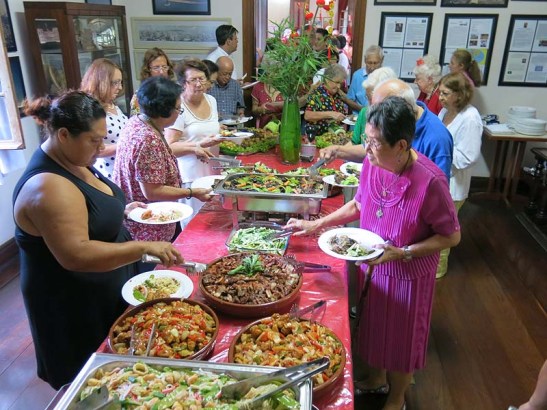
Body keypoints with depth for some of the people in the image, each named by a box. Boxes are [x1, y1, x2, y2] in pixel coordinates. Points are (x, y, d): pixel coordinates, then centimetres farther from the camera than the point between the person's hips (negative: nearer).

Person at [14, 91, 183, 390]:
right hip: (73, 305, -9)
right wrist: (145, 247, -36)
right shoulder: (49, 187, -30)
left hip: (105, 290, 9)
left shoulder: (71, 161, 1)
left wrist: (120, 211, 4)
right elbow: (76, 254, -36)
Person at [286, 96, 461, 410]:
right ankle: (376, 378, 56)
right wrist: (317, 225, -1)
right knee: (374, 327, 25)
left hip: (408, 275, -5)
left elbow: (452, 236, -17)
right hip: (372, 265, 5)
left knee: (400, 338, 18)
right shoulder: (372, 163, -13)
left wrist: (403, 252, -26)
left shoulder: (430, 181, -30)